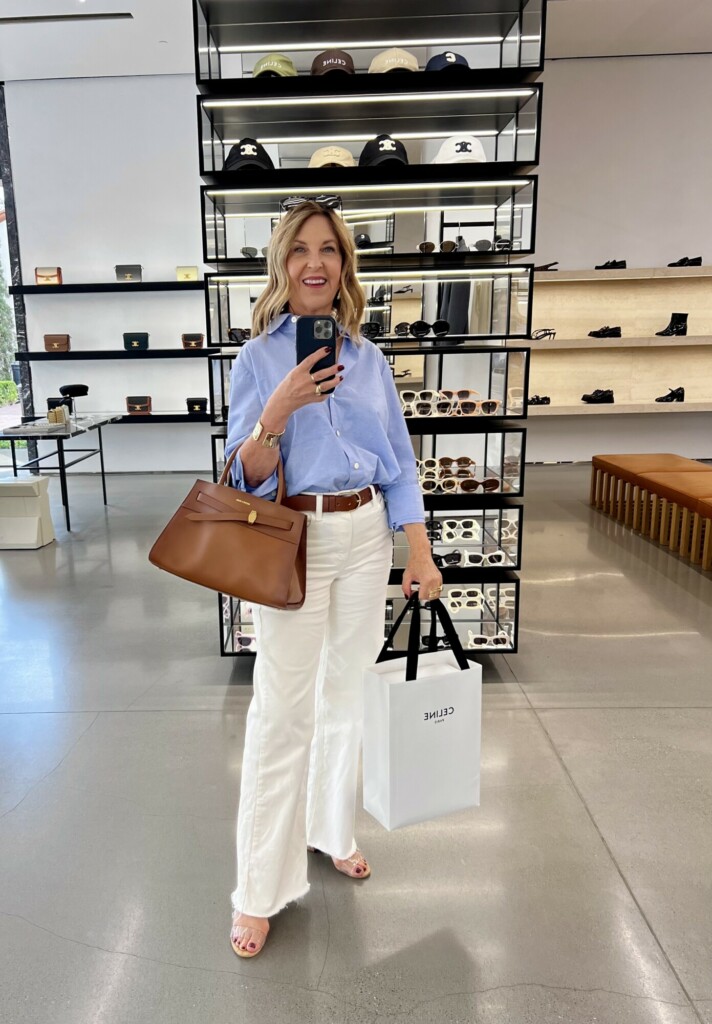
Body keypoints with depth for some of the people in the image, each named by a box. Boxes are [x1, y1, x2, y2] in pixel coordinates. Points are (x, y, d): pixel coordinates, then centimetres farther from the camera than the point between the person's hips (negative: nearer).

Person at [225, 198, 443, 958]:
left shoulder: (368, 359, 6)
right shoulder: (258, 359, -4)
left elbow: (398, 466, 7)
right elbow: (247, 477, -7)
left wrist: (421, 554, 0)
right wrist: (277, 411, -24)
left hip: (365, 535, 4)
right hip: (292, 539, -4)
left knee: (348, 692, 15)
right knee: (282, 710, 0)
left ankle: (332, 831, 38)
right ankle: (260, 889, 18)